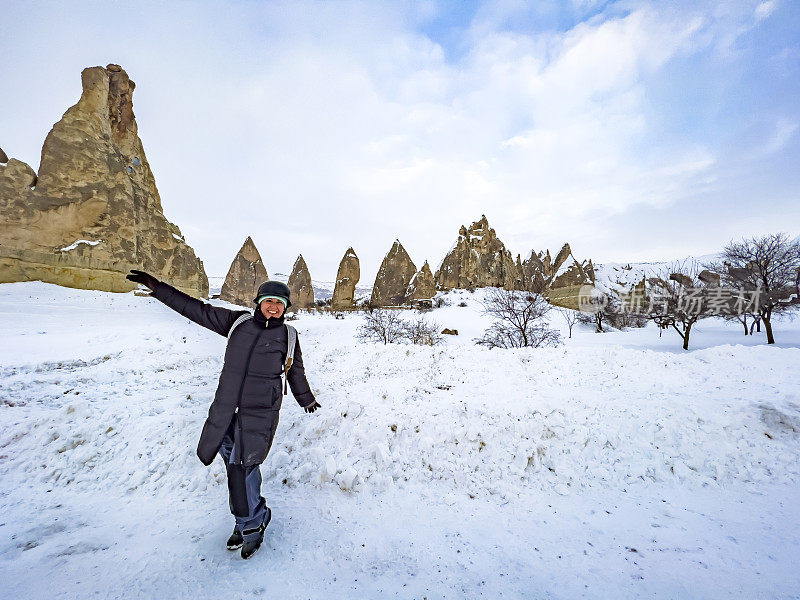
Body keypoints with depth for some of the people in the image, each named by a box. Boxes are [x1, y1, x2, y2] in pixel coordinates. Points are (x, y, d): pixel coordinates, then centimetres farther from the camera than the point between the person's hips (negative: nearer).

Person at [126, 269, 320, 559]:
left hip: (260, 413, -3)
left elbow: (296, 372, 16)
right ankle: (253, 518, 30)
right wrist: (158, 287, 7)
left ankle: (250, 523, 18)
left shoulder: (287, 336, 1)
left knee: (241, 467, -5)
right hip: (226, 409, 3)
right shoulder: (238, 322, 5)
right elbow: (198, 310, 9)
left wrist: (306, 399, 29)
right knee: (239, 467, 10)